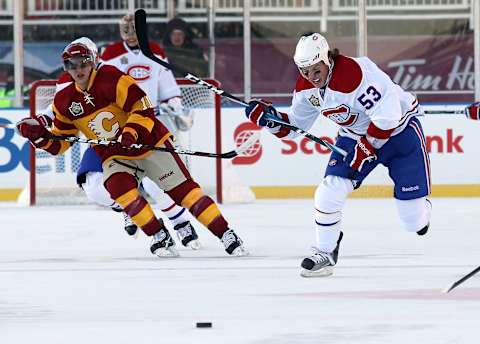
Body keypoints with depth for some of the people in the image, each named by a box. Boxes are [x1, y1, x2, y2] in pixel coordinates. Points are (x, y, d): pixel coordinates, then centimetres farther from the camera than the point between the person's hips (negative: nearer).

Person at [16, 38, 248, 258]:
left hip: (149, 143, -3)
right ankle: (160, 237, -17)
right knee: (119, 187, -27)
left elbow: (142, 107, -18)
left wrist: (131, 133, -33)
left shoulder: (111, 78, -16)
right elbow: (59, 143, 7)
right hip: (114, 155, 3)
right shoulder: (64, 101, 0)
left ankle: (227, 236, -6)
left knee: (183, 190, -9)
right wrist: (39, 136, -11)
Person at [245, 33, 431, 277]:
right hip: (355, 135, 6)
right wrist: (269, 118, -12)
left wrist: (366, 148, -24)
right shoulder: (306, 87, -8)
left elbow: (388, 114, -34)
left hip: (399, 127, -6)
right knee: (330, 191, -13)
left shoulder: (354, 73, -34)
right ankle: (325, 254, 4)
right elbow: (295, 125, 6)